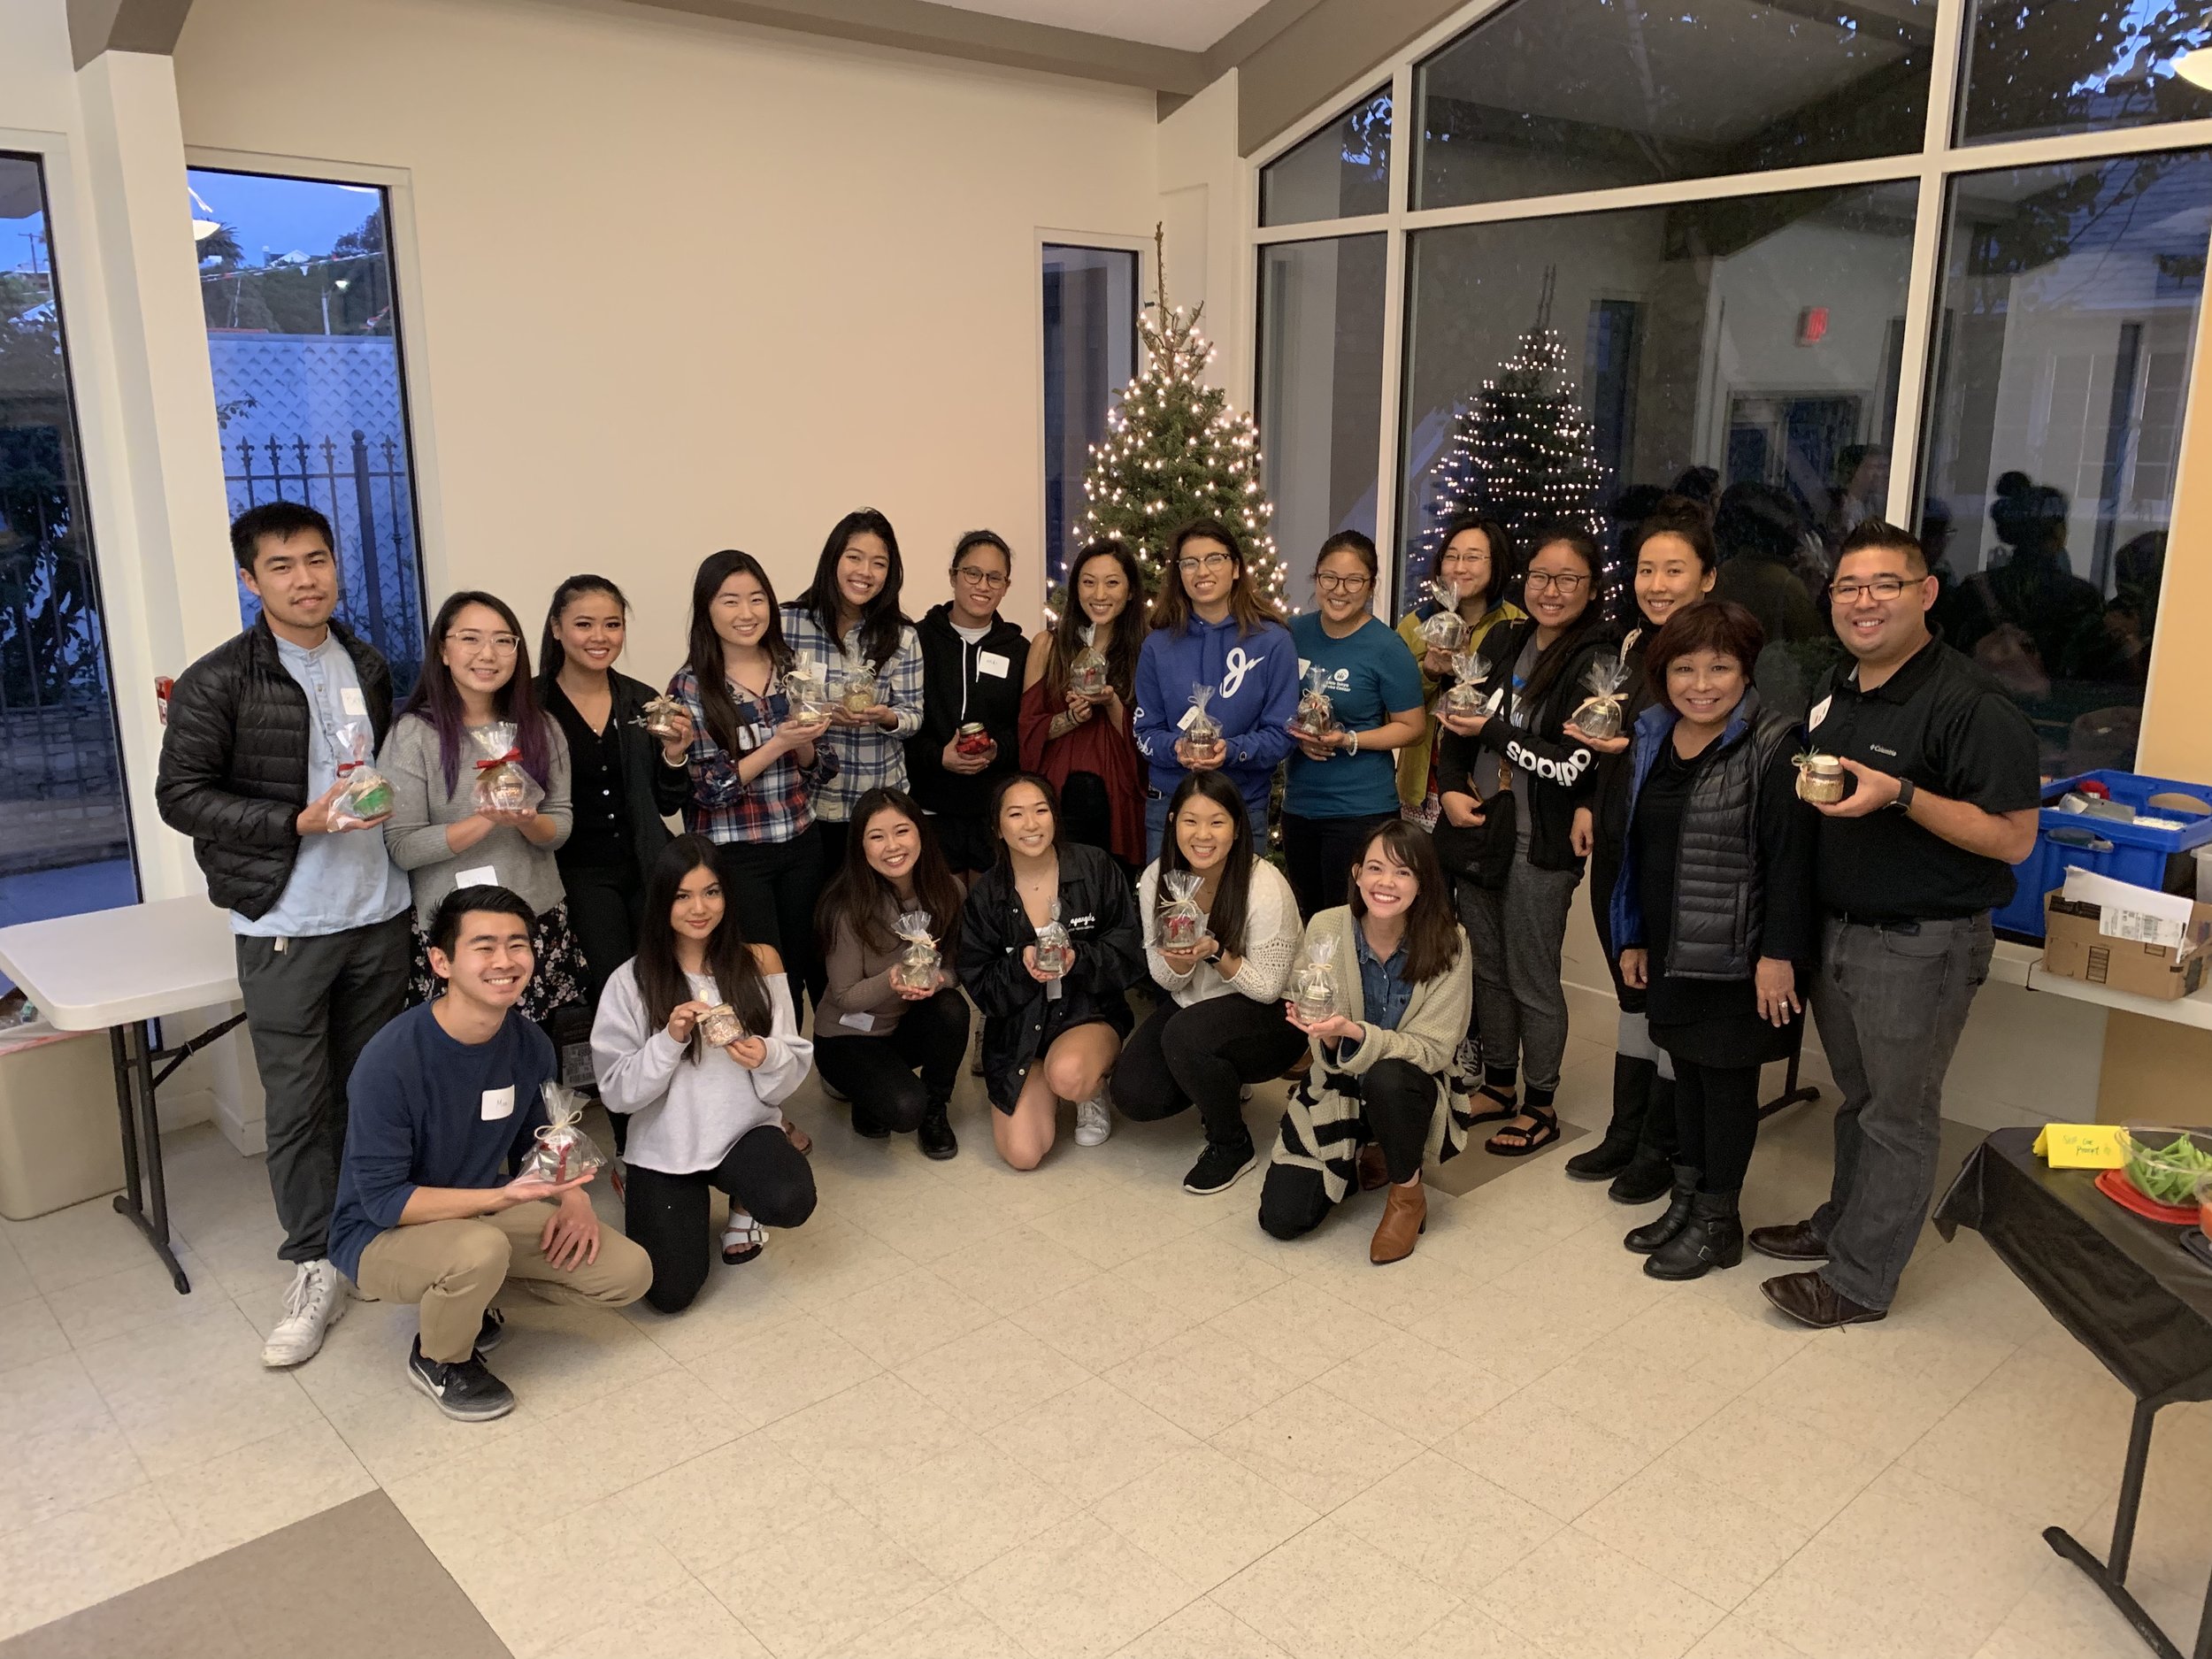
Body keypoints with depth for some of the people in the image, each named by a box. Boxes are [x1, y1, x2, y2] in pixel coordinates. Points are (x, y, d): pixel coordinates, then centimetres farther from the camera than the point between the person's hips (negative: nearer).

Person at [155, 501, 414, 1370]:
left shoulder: (367, 666, 8)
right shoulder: (218, 681, -9)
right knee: (298, 1104, 2)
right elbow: (180, 795, -9)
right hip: (285, 927, -4)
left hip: (379, 913, 5)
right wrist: (300, 822, -18)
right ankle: (315, 1270, 14)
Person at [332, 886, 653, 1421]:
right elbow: (383, 1200, -24)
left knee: (629, 1273, -7)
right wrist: (505, 1197, -35)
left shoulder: (530, 1045, -8)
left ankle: (466, 1297, 13)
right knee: (480, 1251, -38)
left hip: (483, 1210, 6)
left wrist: (572, 1195, -11)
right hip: (380, 1235, -6)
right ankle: (438, 1360, -4)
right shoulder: (391, 1061, -27)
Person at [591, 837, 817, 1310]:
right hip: (664, 1146, 0)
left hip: (744, 1129, 0)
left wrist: (767, 1057, -23)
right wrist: (670, 1040, -23)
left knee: (791, 1203, -32)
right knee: (671, 1292, -14)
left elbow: (796, 1064, 0)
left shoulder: (760, 963, -2)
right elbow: (616, 1092, -8)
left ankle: (743, 1203, 9)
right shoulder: (630, 982, -7)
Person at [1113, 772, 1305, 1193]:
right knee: (1133, 1095, -14)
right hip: (1192, 1006, 5)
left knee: (1185, 1035, -34)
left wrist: (1215, 953, -31)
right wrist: (1177, 963, -25)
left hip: (1268, 1019, -5)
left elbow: (1268, 988, -15)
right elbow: (1167, 981, -1)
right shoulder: (1156, 879, -9)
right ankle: (1221, 1085, 19)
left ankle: (1233, 1146, -7)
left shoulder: (1266, 886, -24)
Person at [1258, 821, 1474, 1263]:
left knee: (1386, 1077, -37)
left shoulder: (1448, 944, -19)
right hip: (1337, 1089, 2)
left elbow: (1432, 1050, -20)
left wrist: (1353, 1033, -37)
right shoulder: (1326, 928, -15)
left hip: (1410, 1089, -2)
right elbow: (1328, 1059, -10)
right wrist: (1326, 1036, -35)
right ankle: (1366, 1158, 19)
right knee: (1282, 1218, -11)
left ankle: (1408, 1194, -8)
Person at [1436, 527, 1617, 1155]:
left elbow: (1573, 766, -19)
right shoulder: (1504, 642, 7)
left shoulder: (1597, 663, -13)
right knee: (1487, 966, 17)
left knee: (1531, 979, 5)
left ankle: (1540, 1107, 22)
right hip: (1478, 828, 7)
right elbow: (1458, 724, 12)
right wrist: (1453, 790, -4)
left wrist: (1493, 732, -14)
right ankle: (1498, 1086, 33)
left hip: (1541, 846, -6)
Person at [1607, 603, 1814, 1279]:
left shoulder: (1773, 747, -15)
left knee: (1727, 1078, 5)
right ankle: (1685, 1200, 32)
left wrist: (1779, 954, -19)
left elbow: (1790, 859, -17)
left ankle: (1716, 1222, 20)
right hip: (1672, 946, 6)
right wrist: (1633, 936, 13)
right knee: (1687, 1069, 17)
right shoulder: (1653, 740, 6)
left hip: (1736, 951, -6)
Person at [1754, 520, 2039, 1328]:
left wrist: (1901, 795, -29)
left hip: (1920, 944, -7)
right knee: (1858, 1096, 23)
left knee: (1898, 1112, 6)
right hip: (1836, 927, 7)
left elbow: (2013, 838, -21)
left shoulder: (1973, 705, -18)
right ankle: (1841, 1222, 39)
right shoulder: (1836, 690, 8)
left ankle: (1861, 1279, 17)